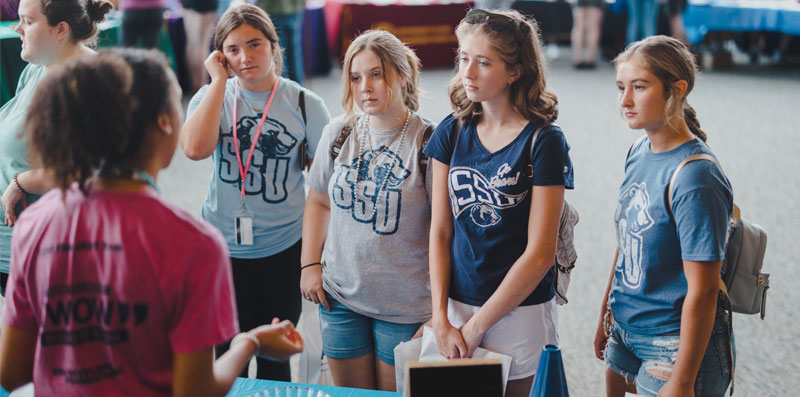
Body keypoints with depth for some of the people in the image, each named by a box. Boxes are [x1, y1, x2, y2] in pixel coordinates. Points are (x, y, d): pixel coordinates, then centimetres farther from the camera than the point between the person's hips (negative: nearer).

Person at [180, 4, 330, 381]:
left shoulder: (305, 104, -4)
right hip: (221, 247, 1)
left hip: (283, 250, -1)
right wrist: (219, 80, -15)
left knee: (275, 357, 12)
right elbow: (195, 148, -21)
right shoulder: (212, 96, -1)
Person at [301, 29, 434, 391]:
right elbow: (319, 201, 15)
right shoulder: (339, 133, 2)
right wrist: (310, 264, 7)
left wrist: (437, 308, -13)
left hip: (406, 305, -4)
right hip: (340, 297, 4)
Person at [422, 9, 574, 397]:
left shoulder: (543, 141, -11)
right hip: (457, 303, 4)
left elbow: (539, 254, -13)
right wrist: (441, 318, -6)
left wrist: (476, 326, -12)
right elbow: (440, 233, 3)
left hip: (521, 311, -4)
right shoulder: (452, 132, 3)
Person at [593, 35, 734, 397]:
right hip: (626, 333, 8)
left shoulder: (695, 178, -22)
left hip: (674, 345, -8)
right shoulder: (639, 153, 2)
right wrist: (606, 315, 21)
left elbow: (702, 291, -22)